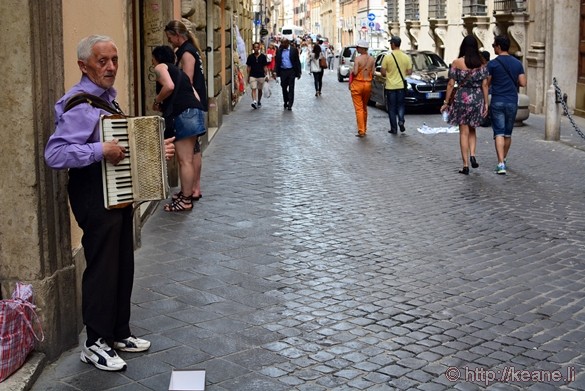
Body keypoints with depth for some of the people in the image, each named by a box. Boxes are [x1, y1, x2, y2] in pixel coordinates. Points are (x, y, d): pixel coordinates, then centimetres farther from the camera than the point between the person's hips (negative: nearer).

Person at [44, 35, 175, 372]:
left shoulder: (108, 98, 12)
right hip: (95, 196, -10)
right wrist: (100, 150, -31)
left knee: (123, 265, 16)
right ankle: (96, 343, 14)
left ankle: (120, 333, 30)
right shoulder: (79, 105, -19)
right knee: (102, 269, -1)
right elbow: (55, 154, -29)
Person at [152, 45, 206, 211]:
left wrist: (157, 101, 2)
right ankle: (185, 193, 23)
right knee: (186, 159, 16)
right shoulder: (178, 71, 31)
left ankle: (186, 200, -2)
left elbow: (169, 86, -15)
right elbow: (195, 96, 23)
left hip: (183, 114, -9)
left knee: (185, 160, -6)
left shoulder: (161, 67, 7)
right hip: (194, 111, 9)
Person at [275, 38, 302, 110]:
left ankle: (290, 105, 0)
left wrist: (298, 72, -5)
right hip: (283, 71, 3)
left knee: (291, 88, -2)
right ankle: (286, 102, 28)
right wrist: (277, 72, 1)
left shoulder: (294, 50, -2)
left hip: (291, 71, -3)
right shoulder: (279, 51, 5)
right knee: (284, 88, 10)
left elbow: (297, 61, -1)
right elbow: (277, 62, 8)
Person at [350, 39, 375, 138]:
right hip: (368, 84, 5)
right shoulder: (372, 59, 1)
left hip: (357, 84, -5)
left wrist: (352, 70, 2)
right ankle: (364, 129, 25)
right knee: (364, 108, 18)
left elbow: (355, 72, -18)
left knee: (359, 108, -3)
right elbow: (372, 73, 2)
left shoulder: (358, 58, -14)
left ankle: (361, 131, -8)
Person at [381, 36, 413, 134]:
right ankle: (401, 120, -5)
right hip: (401, 85, 2)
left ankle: (393, 128, 8)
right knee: (401, 105, 18)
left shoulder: (387, 57, -11)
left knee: (391, 108, 7)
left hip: (390, 86, -2)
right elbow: (409, 72, 1)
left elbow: (383, 72, -8)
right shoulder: (406, 57, -3)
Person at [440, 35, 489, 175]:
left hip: (462, 98, -2)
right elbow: (485, 85, 0)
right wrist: (486, 103, 7)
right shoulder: (481, 63, 1)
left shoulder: (456, 63, -5)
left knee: (464, 132, 4)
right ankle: (472, 155, 1)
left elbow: (451, 84, -4)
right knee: (472, 130, 21)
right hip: (477, 99, 2)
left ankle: (466, 165, 4)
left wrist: (446, 102, 3)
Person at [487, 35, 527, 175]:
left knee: (499, 133, -6)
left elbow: (486, 84, -4)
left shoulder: (492, 64, -7)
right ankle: (504, 159, 32)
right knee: (508, 133, 17)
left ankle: (501, 164, -17)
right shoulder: (517, 63, 5)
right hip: (512, 102, 4)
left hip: (497, 102, -4)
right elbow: (523, 83, 2)